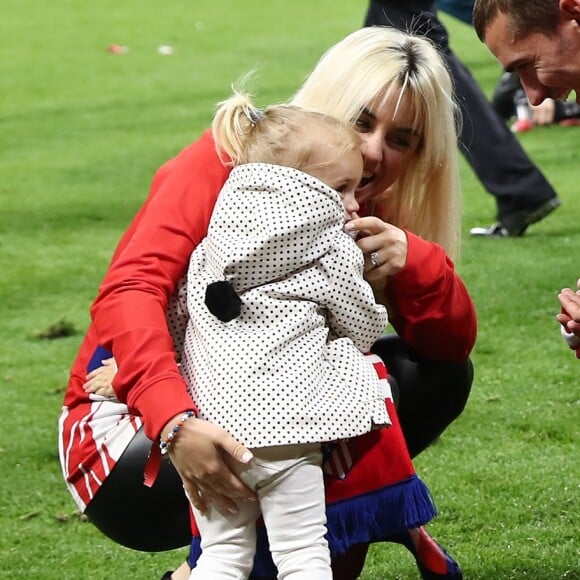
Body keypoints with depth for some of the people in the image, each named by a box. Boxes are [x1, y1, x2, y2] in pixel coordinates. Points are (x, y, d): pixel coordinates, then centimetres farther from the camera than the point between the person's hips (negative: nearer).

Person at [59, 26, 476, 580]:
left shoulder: (369, 212, -1)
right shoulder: (227, 160, -19)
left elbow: (454, 343, -6)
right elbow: (129, 292, -33)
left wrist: (413, 260, -29)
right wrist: (176, 422, -51)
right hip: (135, 422, -5)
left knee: (438, 376, -8)